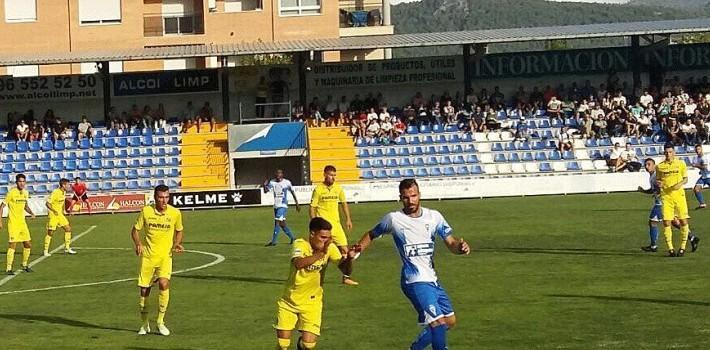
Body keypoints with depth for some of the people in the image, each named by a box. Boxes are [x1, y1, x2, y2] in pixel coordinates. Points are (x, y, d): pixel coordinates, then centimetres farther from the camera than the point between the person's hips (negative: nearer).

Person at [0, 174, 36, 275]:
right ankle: (9, 268, -7)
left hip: (22, 222, 7)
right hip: (13, 222, -7)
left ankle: (25, 265, 28)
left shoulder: (26, 193, 6)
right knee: (12, 245, -12)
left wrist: (31, 212, 4)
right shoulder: (12, 193, -13)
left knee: (28, 244, 9)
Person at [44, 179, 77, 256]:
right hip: (53, 215, -8)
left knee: (68, 229, 3)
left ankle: (67, 248, 11)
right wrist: (54, 211, -31)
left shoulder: (64, 192, 5)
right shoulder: (55, 193, -20)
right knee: (50, 232, -4)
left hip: (60, 214, 8)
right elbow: (47, 203, -21)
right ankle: (46, 251, 5)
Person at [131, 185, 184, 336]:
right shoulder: (146, 211, -6)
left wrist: (177, 244, -6)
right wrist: (138, 244, -14)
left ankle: (161, 322, -7)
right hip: (147, 256, 1)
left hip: (165, 255, -1)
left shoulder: (175, 213, -5)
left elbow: (179, 231, 13)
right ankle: (145, 324, 26)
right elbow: (135, 230, 4)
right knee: (144, 290, 5)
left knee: (164, 284, -22)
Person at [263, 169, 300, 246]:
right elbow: (266, 191, -2)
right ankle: (292, 237, 28)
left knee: (277, 222, -15)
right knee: (282, 224, 12)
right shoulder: (272, 182, 4)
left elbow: (293, 193, 5)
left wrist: (297, 204, 8)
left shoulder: (287, 182, -5)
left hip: (283, 205, -6)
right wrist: (265, 185, -23)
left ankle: (273, 241, -15)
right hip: (276, 205, 6)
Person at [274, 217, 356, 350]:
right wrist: (322, 252, -45)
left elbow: (345, 270, -18)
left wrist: (349, 258, -38)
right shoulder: (300, 244, -18)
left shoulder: (330, 248, -10)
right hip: (289, 300, -1)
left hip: (311, 303, 1)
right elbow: (299, 264, -38)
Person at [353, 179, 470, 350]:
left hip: (433, 279, 6)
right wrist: (359, 248, -10)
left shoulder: (434, 216, 3)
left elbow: (451, 242, 0)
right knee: (438, 322, -18)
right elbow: (371, 235, 8)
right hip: (415, 281, -6)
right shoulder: (393, 219, -5)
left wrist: (460, 246, -22)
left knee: (450, 321, 16)